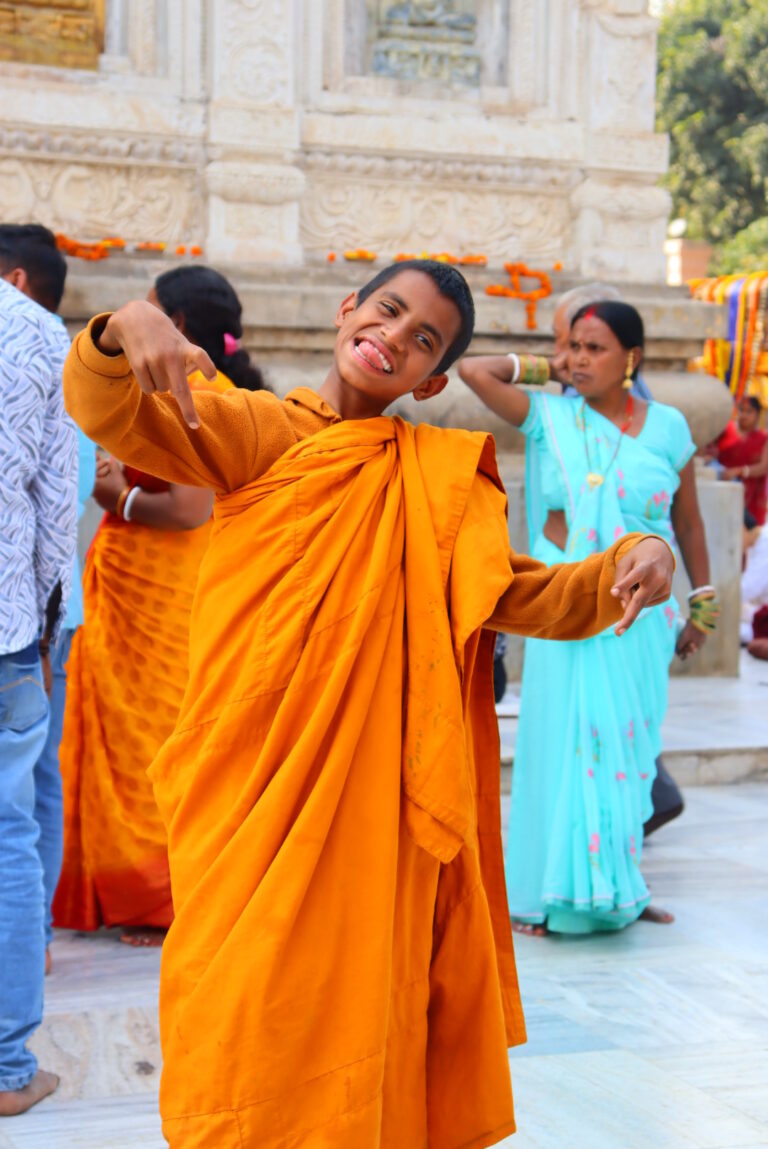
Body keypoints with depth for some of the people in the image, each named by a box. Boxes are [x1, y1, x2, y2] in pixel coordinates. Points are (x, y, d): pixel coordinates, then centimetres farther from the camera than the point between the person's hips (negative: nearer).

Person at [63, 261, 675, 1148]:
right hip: (257, 794, -3)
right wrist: (122, 331, -34)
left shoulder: (437, 485, 11)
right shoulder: (258, 431, 0)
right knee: (256, 1014, 4)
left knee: (363, 1014, 14)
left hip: (374, 805, 4)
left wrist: (626, 569, -8)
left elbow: (530, 598, 10)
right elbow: (112, 415, -13)